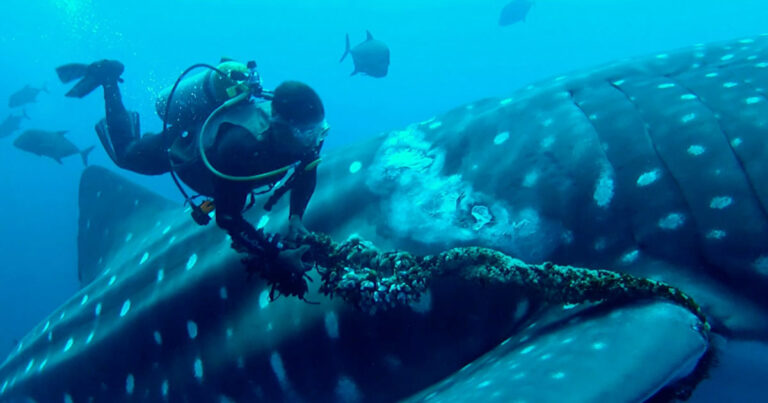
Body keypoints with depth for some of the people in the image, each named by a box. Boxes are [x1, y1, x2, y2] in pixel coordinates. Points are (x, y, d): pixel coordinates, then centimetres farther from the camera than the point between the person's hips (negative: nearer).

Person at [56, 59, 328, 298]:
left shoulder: (303, 131, -33)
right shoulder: (237, 147, -51)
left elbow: (306, 173, -12)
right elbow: (227, 218, -45)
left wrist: (295, 217, -28)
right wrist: (277, 255, -53)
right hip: (183, 145, -4)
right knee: (125, 153, 25)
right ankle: (108, 79, 38)